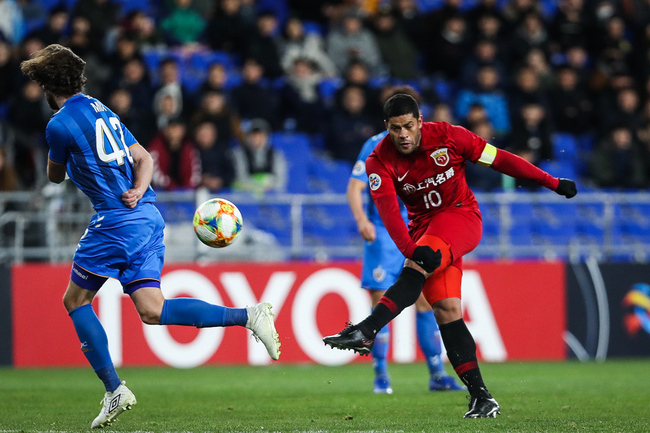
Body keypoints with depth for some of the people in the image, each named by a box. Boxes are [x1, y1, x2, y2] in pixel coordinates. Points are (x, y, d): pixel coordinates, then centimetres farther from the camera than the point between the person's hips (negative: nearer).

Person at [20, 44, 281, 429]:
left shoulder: (60, 125, -7)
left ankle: (115, 389, 0)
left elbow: (55, 177, 9)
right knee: (151, 310, 0)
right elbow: (144, 158, 17)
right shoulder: (102, 110, 20)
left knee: (76, 299, 7)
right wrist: (139, 190, 0)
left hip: (116, 221, -8)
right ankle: (247, 316, -14)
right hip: (148, 217, 8)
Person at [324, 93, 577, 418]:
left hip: (461, 214, -3)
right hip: (423, 227, 3)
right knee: (446, 310, -9)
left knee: (416, 269, -31)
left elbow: (499, 160, -3)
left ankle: (365, 331, -43)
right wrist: (410, 250, -36)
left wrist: (552, 182, 0)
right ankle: (480, 397, -9)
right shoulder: (379, 162, -8)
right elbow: (388, 211, -19)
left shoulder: (447, 136, -11)